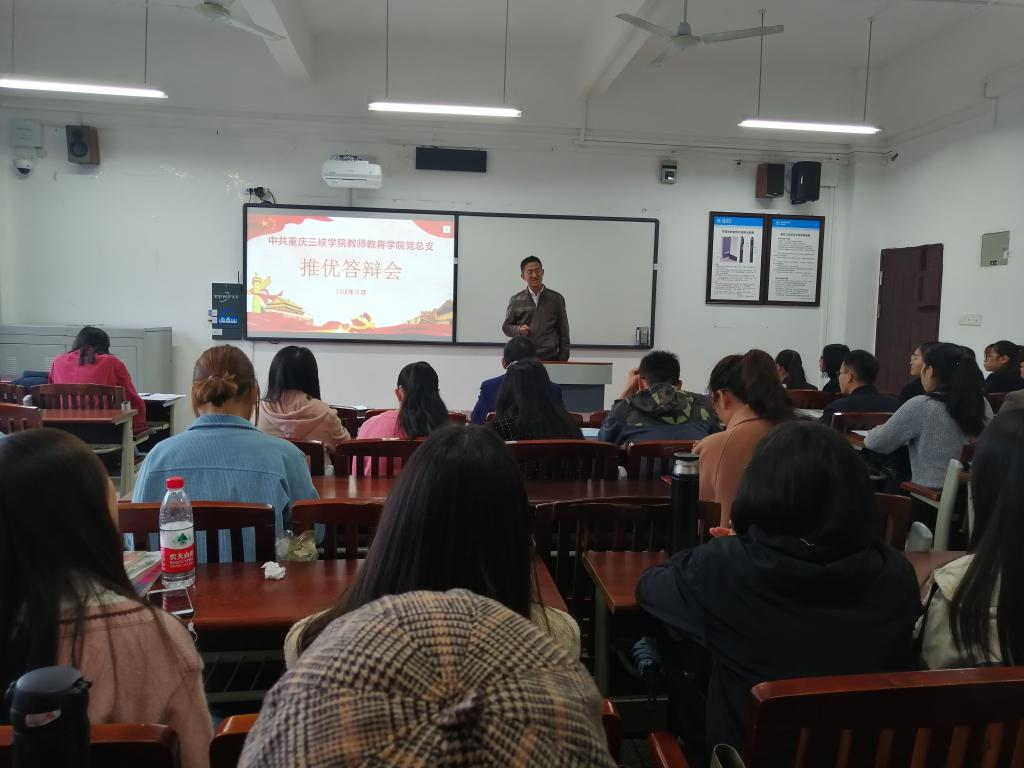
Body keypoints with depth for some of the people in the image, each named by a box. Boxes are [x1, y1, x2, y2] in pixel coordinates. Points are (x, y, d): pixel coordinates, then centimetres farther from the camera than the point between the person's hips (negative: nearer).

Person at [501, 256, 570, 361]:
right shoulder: (516, 300, 5)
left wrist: (563, 360, 4)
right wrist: (518, 330, -8)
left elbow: (563, 333, 8)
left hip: (550, 358, 0)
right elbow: (506, 327, 13)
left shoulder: (556, 299, 5)